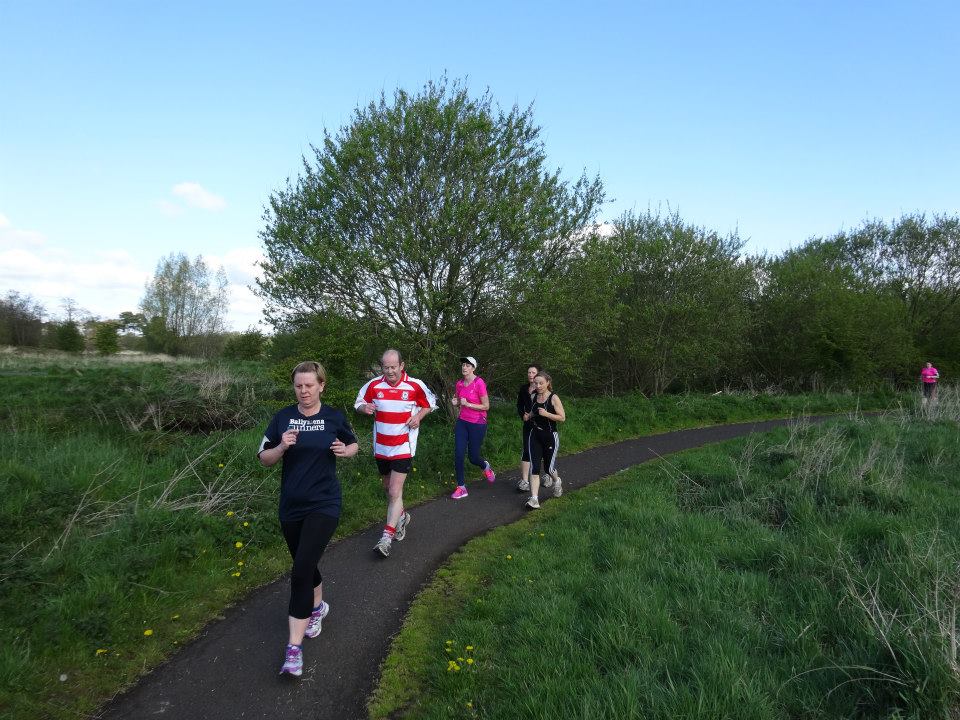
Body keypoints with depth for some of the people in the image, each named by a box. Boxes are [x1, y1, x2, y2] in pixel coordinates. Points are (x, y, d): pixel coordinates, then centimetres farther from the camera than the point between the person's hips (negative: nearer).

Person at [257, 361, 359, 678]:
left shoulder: (335, 417, -4)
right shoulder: (283, 417, -2)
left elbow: (354, 444, 13)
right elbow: (264, 459, 1)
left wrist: (345, 451, -9)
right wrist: (282, 447, -19)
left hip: (323, 505, -3)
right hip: (291, 506, 3)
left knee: (302, 569, -12)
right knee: (304, 565, 18)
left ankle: (294, 647, -3)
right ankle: (317, 607, 47)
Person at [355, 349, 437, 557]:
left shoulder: (415, 385, -8)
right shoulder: (374, 385, -3)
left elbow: (429, 403, 8)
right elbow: (358, 403, 9)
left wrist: (418, 416, -10)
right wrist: (364, 408, -15)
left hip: (403, 447, -4)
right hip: (380, 447, 4)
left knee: (395, 492, -10)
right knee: (388, 489, 19)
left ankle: (387, 537, -4)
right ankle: (401, 516, 44)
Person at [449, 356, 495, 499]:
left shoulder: (479, 383, -15)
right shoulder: (459, 384, 4)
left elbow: (486, 406, -13)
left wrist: (467, 404, -19)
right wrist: (455, 403, -3)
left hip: (477, 424, -5)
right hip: (462, 422, 5)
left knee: (473, 457, 5)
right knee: (458, 455, -4)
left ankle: (486, 467, 41)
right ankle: (461, 487, 8)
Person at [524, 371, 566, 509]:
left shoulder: (554, 398, -10)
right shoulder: (533, 396, 5)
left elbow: (562, 417, -12)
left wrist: (547, 414, -23)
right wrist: (530, 415, 7)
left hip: (550, 436, -4)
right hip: (535, 435, 4)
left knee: (548, 468, 5)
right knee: (534, 468, -7)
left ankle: (556, 481, 40)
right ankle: (534, 499, -8)